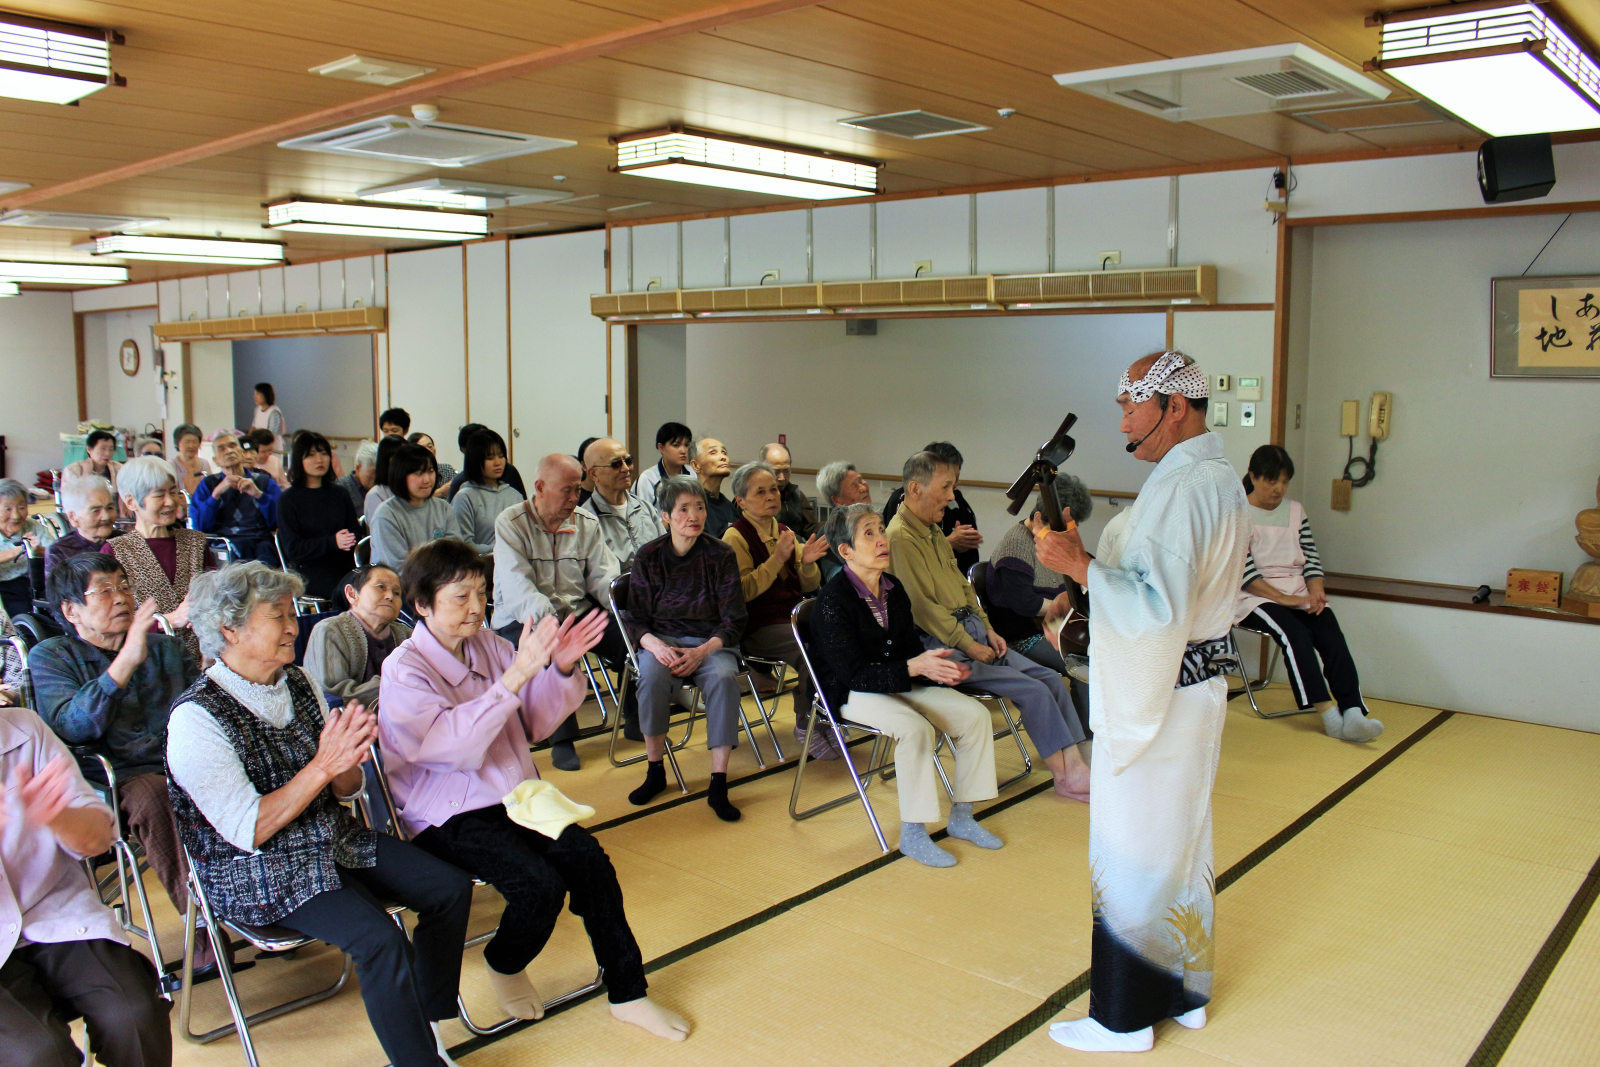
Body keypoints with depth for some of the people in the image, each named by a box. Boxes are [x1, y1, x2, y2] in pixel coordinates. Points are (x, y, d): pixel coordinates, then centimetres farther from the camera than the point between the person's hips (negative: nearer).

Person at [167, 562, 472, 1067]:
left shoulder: (297, 683, 4)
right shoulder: (197, 718, -18)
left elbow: (345, 789, 7)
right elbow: (247, 831, -22)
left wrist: (347, 763, -17)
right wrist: (323, 765, -27)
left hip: (332, 838, 8)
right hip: (254, 874, -7)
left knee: (451, 888, -3)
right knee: (379, 938, -27)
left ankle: (428, 1025, 11)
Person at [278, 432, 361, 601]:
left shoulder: (340, 494, 19)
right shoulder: (288, 499, 5)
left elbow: (356, 532, 14)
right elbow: (293, 548, -3)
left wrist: (348, 540, -11)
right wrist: (332, 542, -16)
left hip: (344, 563, 4)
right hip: (309, 568, -4)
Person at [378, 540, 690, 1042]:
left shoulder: (487, 645, 5)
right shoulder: (404, 671, -12)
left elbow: (534, 722, 10)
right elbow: (456, 744, -27)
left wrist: (561, 669, -9)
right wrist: (517, 674, -35)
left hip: (514, 794, 6)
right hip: (449, 816, -5)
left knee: (588, 858, -17)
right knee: (540, 883, -25)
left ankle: (627, 992, -4)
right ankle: (504, 966, 8)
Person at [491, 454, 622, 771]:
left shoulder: (587, 524, 9)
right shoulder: (511, 524, -7)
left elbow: (603, 578, 2)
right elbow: (518, 590, -18)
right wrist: (550, 620, -34)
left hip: (580, 612, 5)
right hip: (522, 620, -5)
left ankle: (635, 716, 8)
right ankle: (562, 738, -20)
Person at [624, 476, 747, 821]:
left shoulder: (721, 555, -2)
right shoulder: (648, 557, 0)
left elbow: (734, 621, -3)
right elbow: (636, 620, 1)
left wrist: (703, 651, -21)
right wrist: (655, 645, -21)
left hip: (711, 641, 0)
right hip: (661, 638, 0)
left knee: (724, 677, -34)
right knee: (653, 673, -34)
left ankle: (718, 784, -26)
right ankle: (655, 771, -15)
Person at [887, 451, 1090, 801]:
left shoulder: (934, 532, 15)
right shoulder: (901, 538, -16)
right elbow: (923, 606, -19)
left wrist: (988, 630, 8)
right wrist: (968, 645, -15)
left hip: (973, 631, 10)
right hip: (943, 646, -10)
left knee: (1051, 678, -2)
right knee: (1033, 690, -17)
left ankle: (1075, 765, -2)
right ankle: (1067, 776, -5)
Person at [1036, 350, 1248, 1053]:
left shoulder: (1180, 489, -23)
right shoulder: (1221, 479, 10)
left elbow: (1158, 608, -29)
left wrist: (1077, 566, -24)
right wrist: (1086, 559, 8)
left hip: (1155, 699, -10)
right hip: (1200, 686, 10)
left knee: (1132, 857, 3)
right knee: (1183, 844, 20)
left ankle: (1126, 1017, 17)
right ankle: (1185, 989, 35)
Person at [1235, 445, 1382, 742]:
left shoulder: (1295, 511, 19)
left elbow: (1311, 558, 14)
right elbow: (1244, 570, -10)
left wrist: (1316, 591, -7)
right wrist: (1282, 597, -20)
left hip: (1299, 594, 5)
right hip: (1255, 598, -5)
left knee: (1331, 633, -24)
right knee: (1295, 632, -32)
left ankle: (1352, 712, -37)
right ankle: (1327, 712, -38)